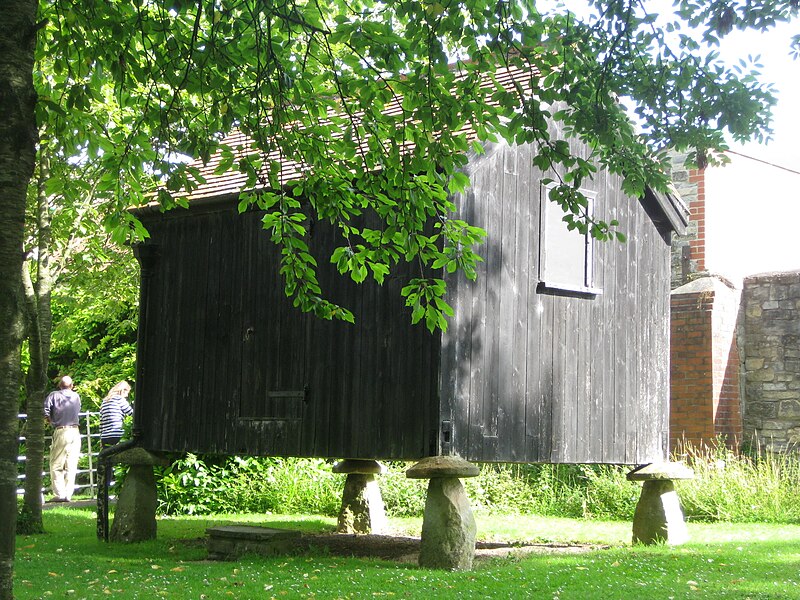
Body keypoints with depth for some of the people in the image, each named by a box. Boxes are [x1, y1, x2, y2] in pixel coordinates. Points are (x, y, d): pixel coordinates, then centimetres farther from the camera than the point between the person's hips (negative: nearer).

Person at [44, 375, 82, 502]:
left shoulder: (54, 395, -1)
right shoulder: (76, 396, 11)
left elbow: (45, 411, -10)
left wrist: (50, 421, 8)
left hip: (61, 432, -4)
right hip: (75, 431, 4)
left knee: (56, 465, 1)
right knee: (71, 466, 6)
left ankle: (59, 495, -6)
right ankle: (68, 495, 5)